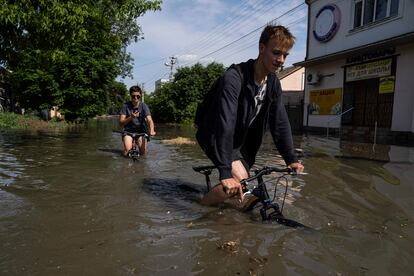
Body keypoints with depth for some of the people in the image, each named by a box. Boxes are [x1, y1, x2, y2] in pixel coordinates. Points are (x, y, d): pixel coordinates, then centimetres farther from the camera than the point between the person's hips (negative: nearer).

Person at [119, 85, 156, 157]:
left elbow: (149, 120, -21)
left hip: (141, 131, 1)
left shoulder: (144, 106, -9)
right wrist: (131, 117, -30)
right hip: (128, 131, -1)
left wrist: (152, 131, -41)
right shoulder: (126, 106, -9)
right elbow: (121, 122, -11)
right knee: (127, 150, -24)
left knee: (143, 153, -7)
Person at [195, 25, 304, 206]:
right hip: (215, 135, -7)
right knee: (240, 179, -25)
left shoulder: (274, 84, -5)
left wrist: (291, 159, -10)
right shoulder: (234, 78, -29)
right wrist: (225, 172, -44)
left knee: (242, 190, 9)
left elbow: (280, 122, -3)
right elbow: (226, 124, -38)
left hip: (241, 138, 7)